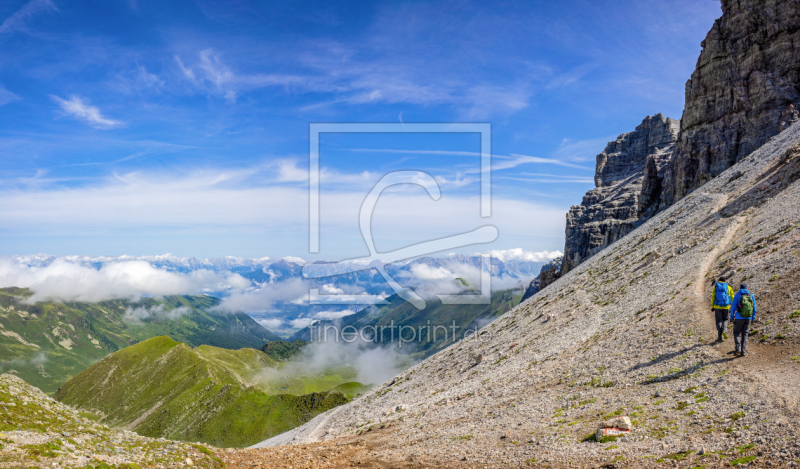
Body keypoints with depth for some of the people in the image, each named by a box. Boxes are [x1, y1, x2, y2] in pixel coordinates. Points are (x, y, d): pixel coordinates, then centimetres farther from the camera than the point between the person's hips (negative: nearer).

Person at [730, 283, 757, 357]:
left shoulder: (737, 295, -3)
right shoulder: (751, 296, 7)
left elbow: (733, 307, -7)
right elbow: (754, 309, 8)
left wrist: (731, 317, 0)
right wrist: (752, 319, 16)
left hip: (739, 317, -3)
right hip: (748, 318, 3)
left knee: (736, 332, 11)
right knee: (745, 334, 12)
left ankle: (738, 349, -4)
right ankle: (743, 351, 6)